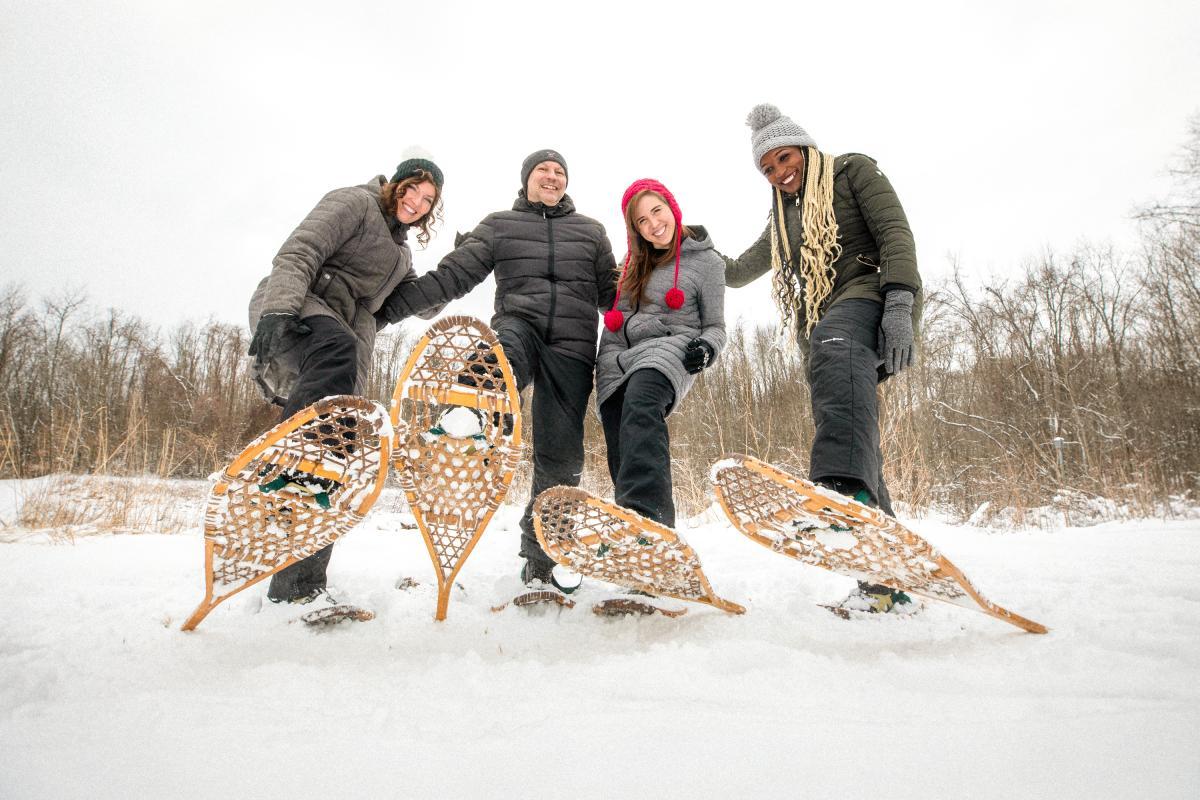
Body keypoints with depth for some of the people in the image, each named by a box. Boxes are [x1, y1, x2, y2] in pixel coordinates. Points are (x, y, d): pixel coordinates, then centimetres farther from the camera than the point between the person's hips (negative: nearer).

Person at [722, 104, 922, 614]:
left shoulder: (853, 170, 12)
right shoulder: (781, 218, 29)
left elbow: (896, 234, -3)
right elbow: (738, 272, 41)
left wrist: (899, 303, -18)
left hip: (870, 294, -7)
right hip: (822, 329, 7)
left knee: (834, 343, -42)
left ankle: (846, 494, -66)